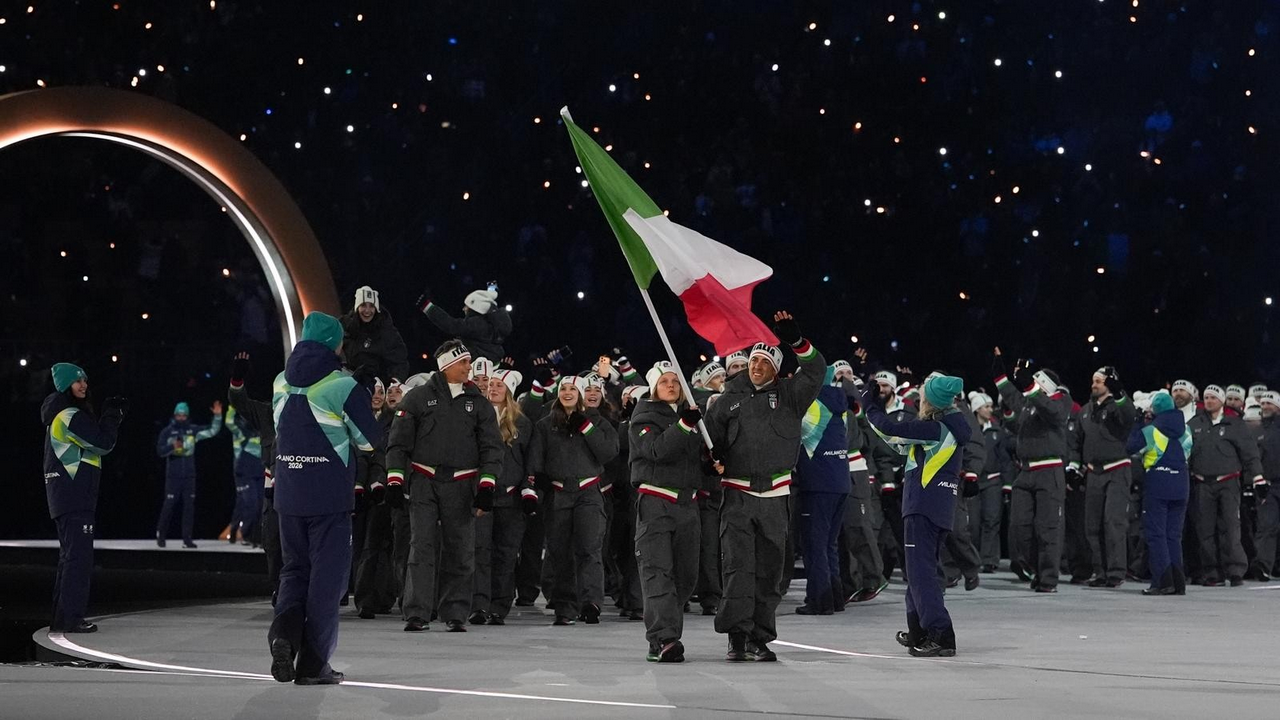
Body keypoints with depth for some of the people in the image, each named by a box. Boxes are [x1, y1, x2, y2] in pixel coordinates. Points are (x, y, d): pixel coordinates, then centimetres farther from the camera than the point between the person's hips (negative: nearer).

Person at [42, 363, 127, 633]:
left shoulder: (61, 415, 19)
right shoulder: (71, 416, -13)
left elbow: (94, 440, 22)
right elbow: (103, 444, -14)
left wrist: (111, 415, 12)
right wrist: (113, 415, -2)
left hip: (63, 496, 11)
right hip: (75, 496, -11)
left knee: (70, 556, 14)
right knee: (79, 557, -10)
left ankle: (62, 618, 17)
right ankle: (71, 618, -12)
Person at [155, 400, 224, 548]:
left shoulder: (193, 430, 6)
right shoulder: (167, 431, -1)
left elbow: (213, 431, 6)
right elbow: (160, 450, -7)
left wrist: (217, 416, -7)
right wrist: (172, 446, -24)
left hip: (189, 476, 3)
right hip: (173, 476, -3)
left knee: (189, 506, 2)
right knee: (169, 505, -3)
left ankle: (187, 539, 6)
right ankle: (160, 535, 11)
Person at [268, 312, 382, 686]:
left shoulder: (281, 383, 7)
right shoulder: (343, 385, -12)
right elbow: (369, 440, -5)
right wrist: (369, 411, 14)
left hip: (288, 495, 5)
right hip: (330, 497, -5)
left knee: (295, 567, 18)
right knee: (327, 574, 4)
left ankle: (284, 630, -9)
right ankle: (313, 663, 4)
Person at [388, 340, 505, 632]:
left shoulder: (479, 403, 9)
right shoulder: (418, 398, 4)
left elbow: (491, 446, 6)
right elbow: (399, 441, 5)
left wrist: (486, 485, -4)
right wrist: (394, 477, -4)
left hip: (461, 484, 2)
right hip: (423, 480, -2)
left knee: (460, 550, 3)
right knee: (421, 547, -6)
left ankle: (455, 613, 11)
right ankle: (417, 614, -6)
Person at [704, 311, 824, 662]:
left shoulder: (788, 394, 8)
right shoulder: (729, 399, 9)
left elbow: (816, 369, -5)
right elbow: (709, 437, 12)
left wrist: (795, 340, -18)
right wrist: (709, 461, -9)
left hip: (775, 497, 1)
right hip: (737, 495, -1)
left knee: (769, 570, 5)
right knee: (738, 567, -8)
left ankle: (760, 639, 12)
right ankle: (737, 637, -8)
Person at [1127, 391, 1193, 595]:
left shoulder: (1151, 430, -9)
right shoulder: (1184, 429, 7)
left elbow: (1131, 447, -4)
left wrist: (1140, 425, 7)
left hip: (1157, 484, -5)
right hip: (1180, 484, 5)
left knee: (1156, 534, -2)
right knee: (1174, 535, 11)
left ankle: (1163, 581, -10)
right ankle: (1178, 582, 8)